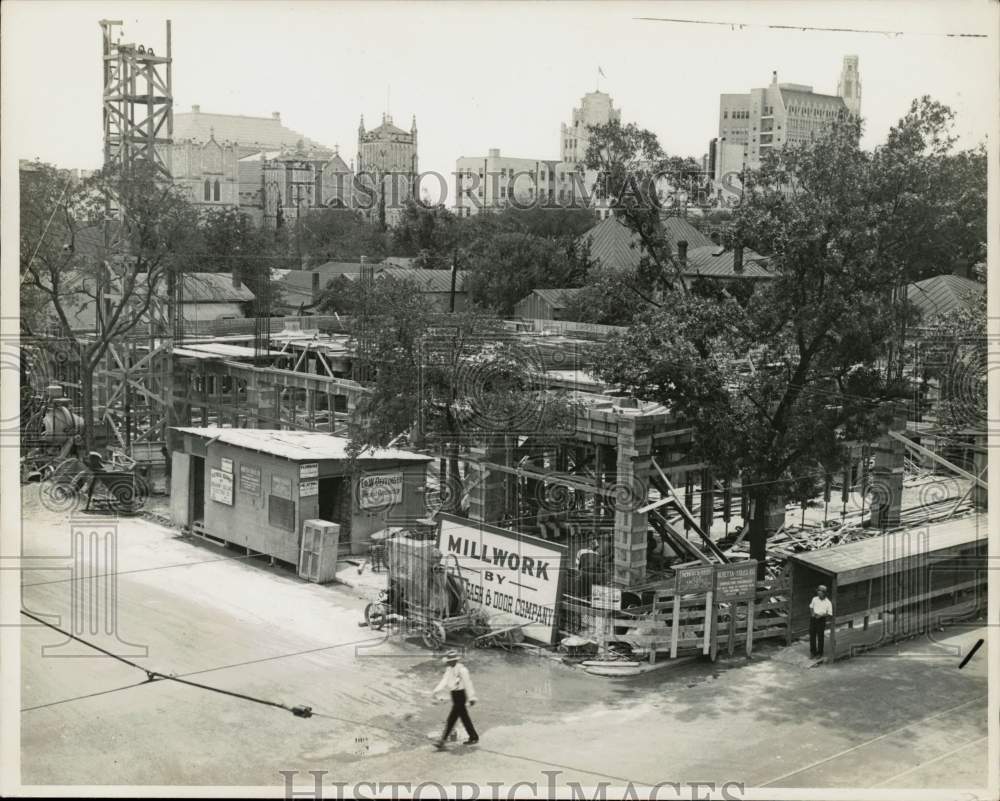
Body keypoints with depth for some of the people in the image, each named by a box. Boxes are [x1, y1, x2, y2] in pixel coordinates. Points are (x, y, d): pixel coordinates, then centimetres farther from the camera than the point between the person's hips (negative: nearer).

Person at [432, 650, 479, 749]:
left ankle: (442, 741, -7)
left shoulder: (462, 670, -18)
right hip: (454, 695, 9)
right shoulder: (449, 669, 8)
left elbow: (468, 684, -15)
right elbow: (444, 681, 5)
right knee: (464, 717, 15)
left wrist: (471, 698, -13)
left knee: (451, 719, -8)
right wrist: (437, 692, -8)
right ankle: (473, 737, 25)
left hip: (460, 695, -9)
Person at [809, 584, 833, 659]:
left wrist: (821, 615, -19)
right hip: (813, 618, 4)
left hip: (821, 620, -3)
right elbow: (811, 607, 16)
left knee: (820, 637, 3)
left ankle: (819, 653, 15)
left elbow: (829, 614, -7)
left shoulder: (828, 602, -9)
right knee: (812, 635, 7)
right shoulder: (814, 599, 2)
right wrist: (812, 613, -4)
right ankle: (813, 651, 20)